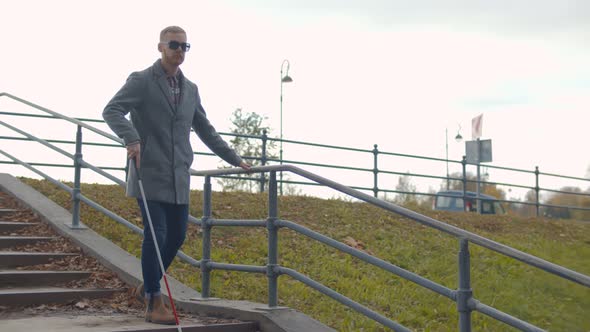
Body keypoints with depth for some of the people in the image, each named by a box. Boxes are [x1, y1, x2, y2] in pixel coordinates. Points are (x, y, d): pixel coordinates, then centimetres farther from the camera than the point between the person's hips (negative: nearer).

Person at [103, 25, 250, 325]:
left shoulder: (190, 89, 16)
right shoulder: (141, 81, -2)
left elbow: (205, 130, 23)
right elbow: (111, 111, -13)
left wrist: (234, 159, 21)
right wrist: (131, 138, -30)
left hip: (178, 177, 6)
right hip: (149, 174, -6)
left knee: (177, 236, 9)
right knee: (155, 235, -8)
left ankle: (148, 286, 29)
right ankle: (154, 303, 2)